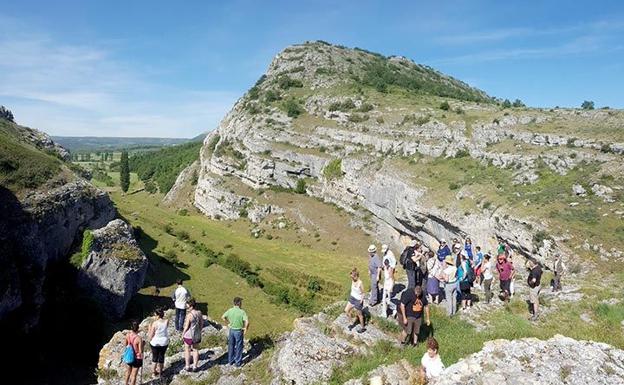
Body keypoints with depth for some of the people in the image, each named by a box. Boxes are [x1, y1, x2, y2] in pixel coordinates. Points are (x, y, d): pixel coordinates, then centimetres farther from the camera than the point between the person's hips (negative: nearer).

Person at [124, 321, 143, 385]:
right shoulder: (139, 338, -30)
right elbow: (140, 351, -22)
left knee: (128, 371, 31)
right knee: (134, 375, 12)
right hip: (137, 358, -6)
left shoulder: (127, 335, -15)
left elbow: (126, 344, 5)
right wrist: (142, 345, -6)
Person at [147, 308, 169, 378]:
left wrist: (149, 328, -3)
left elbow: (150, 337, -16)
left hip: (155, 343, -3)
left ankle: (154, 371, 36)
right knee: (161, 356, 21)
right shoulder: (167, 321, -14)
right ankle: (160, 371, 37)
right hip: (164, 343, 3)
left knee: (155, 356, 20)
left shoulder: (154, 323, -23)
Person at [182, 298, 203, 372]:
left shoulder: (189, 315, -25)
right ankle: (194, 366, 24)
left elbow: (186, 327, -18)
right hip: (197, 335, 5)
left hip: (189, 335, -5)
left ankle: (187, 366, 23)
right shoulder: (199, 313, -7)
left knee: (187, 350, 15)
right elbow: (202, 323, 4)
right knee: (195, 350, 17)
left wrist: (183, 334, -3)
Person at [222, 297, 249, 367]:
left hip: (231, 330, 4)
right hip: (238, 331, -4)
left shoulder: (230, 310, -6)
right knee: (238, 347, 11)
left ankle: (230, 361, 32)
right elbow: (247, 322, -29)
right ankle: (238, 363, 21)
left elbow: (223, 317, 6)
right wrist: (245, 329, -13)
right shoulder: (242, 312, -21)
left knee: (231, 346, 20)